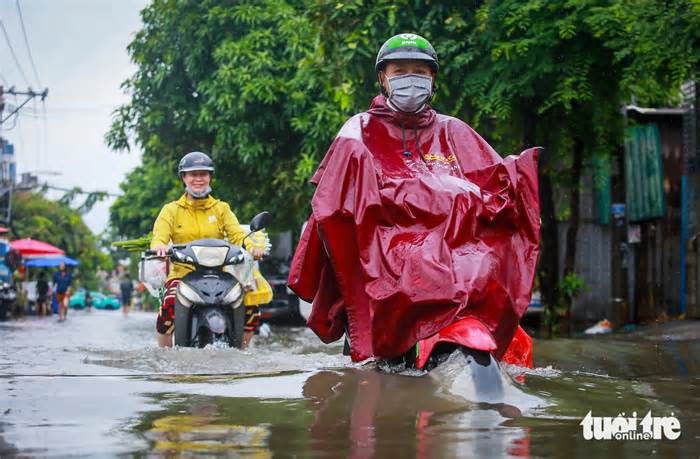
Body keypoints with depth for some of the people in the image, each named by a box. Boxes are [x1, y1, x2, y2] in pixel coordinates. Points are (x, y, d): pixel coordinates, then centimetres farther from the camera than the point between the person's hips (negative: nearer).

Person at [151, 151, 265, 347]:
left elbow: (237, 234, 1)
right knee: (169, 304, -33)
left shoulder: (221, 208, 16)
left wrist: (251, 246, -23)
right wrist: (159, 246, -29)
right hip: (182, 273, -1)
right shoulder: (171, 210, 12)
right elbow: (159, 237, -4)